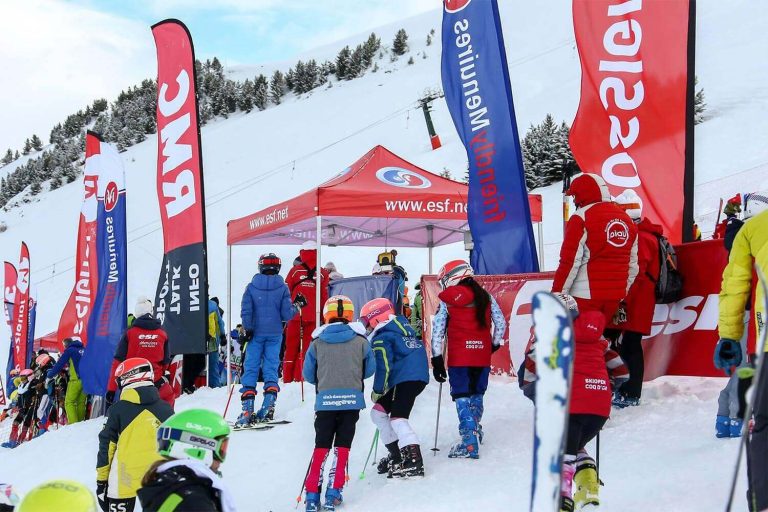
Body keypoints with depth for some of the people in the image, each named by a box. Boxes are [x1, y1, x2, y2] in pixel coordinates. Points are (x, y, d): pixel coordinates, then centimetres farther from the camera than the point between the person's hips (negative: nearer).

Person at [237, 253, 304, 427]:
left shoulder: (252, 287, -2)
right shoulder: (282, 288, -3)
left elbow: (246, 311, -7)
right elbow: (286, 315, -5)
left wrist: (247, 329, 1)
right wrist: (298, 305, 11)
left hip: (256, 333, 0)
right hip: (275, 334, 0)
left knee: (250, 368, 2)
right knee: (271, 367, 6)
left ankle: (247, 409, -4)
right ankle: (268, 405, -6)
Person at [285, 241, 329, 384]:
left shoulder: (295, 270, -4)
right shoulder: (323, 273, -1)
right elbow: (324, 297, 4)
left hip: (294, 315, 0)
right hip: (312, 317, 0)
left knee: (291, 346, 8)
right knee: (307, 346, 6)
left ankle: (287, 376, 9)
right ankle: (300, 376, 2)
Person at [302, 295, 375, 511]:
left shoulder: (317, 342, 2)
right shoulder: (360, 341, 2)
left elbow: (308, 374, 8)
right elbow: (370, 369, 10)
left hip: (325, 400, 1)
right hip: (352, 399, 0)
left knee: (321, 446, 8)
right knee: (342, 446, 6)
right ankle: (333, 494, 0)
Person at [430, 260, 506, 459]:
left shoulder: (446, 301, -2)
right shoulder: (486, 297, 8)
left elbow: (437, 331, -4)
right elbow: (501, 323, 11)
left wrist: (437, 360, 0)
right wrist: (495, 344, 27)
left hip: (458, 358, -4)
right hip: (483, 356, 4)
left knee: (462, 398, -1)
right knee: (477, 395, 21)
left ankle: (469, 442, -9)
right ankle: (475, 430, 31)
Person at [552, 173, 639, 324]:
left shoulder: (582, 217, -9)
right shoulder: (627, 220, 14)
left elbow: (570, 261, -14)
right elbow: (632, 265, 17)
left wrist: (557, 294, -10)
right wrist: (623, 295, 24)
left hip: (586, 296, -7)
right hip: (615, 296, 7)